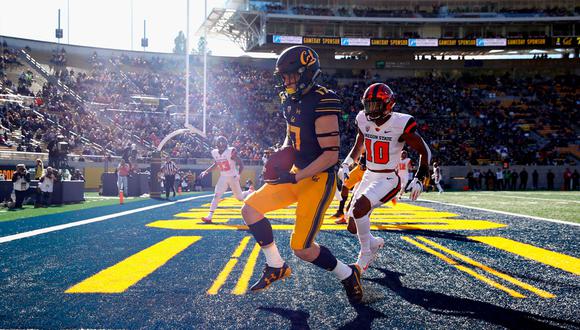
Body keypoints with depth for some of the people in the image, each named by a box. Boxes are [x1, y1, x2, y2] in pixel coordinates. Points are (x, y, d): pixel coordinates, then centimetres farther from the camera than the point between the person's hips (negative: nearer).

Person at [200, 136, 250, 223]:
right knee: (216, 196, -9)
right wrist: (206, 171, 9)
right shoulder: (215, 153, -1)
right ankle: (209, 217, -11)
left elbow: (241, 164, -17)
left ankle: (250, 193, 39)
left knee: (239, 197, 6)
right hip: (223, 177, 4)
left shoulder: (231, 152, -19)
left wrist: (238, 175, -31)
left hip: (233, 177, -4)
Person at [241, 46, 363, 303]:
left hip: (319, 180, -9)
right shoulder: (291, 101, 7)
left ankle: (348, 275, 15)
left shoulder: (322, 104, -22)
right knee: (250, 209, 4)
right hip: (297, 175, 9)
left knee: (301, 248, -10)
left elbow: (331, 155, -23)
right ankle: (275, 267, 18)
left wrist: (295, 178, -25)